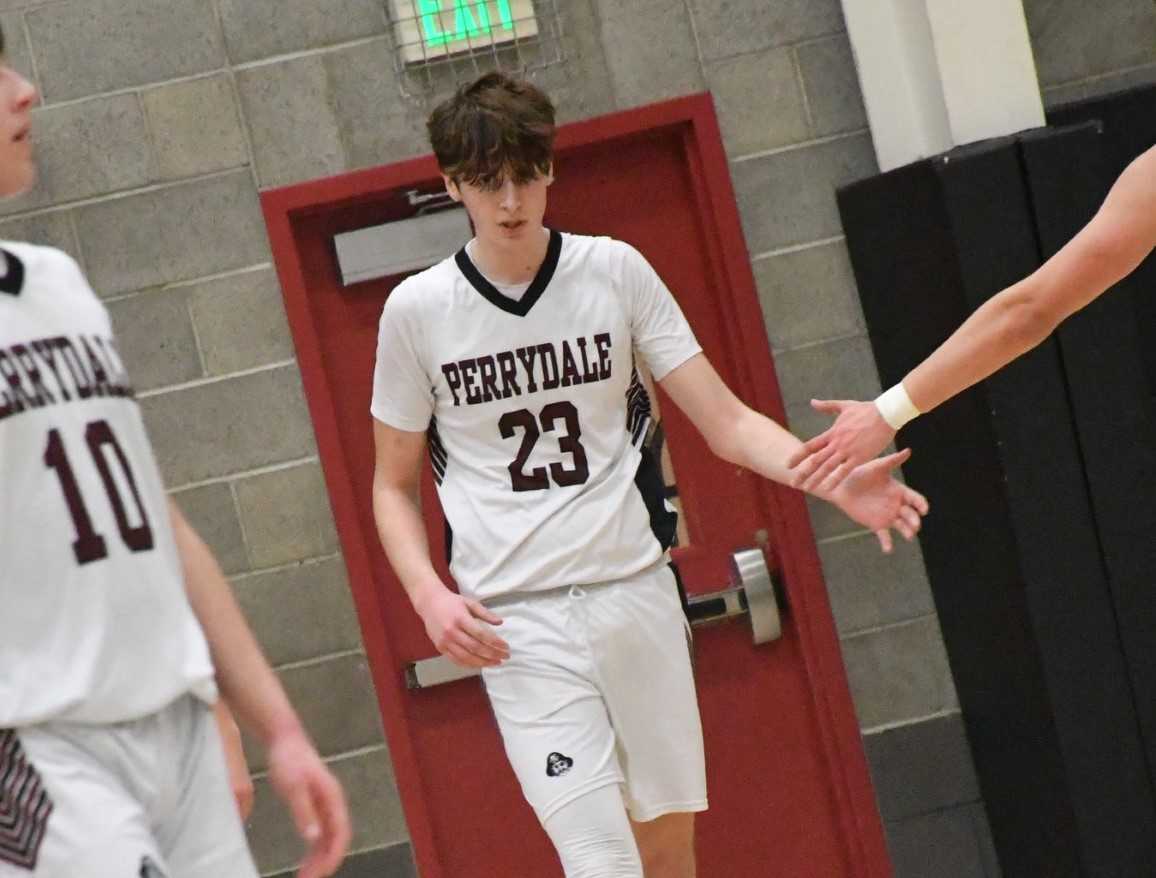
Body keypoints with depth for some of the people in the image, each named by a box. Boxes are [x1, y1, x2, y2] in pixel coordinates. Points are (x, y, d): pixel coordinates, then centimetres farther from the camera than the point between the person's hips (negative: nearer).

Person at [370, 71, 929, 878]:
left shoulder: (615, 272, 1)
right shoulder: (417, 310, -1)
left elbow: (728, 423, -1)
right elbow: (395, 487, 9)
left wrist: (836, 482, -18)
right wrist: (429, 595, -9)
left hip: (637, 591, 2)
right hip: (517, 624, -2)